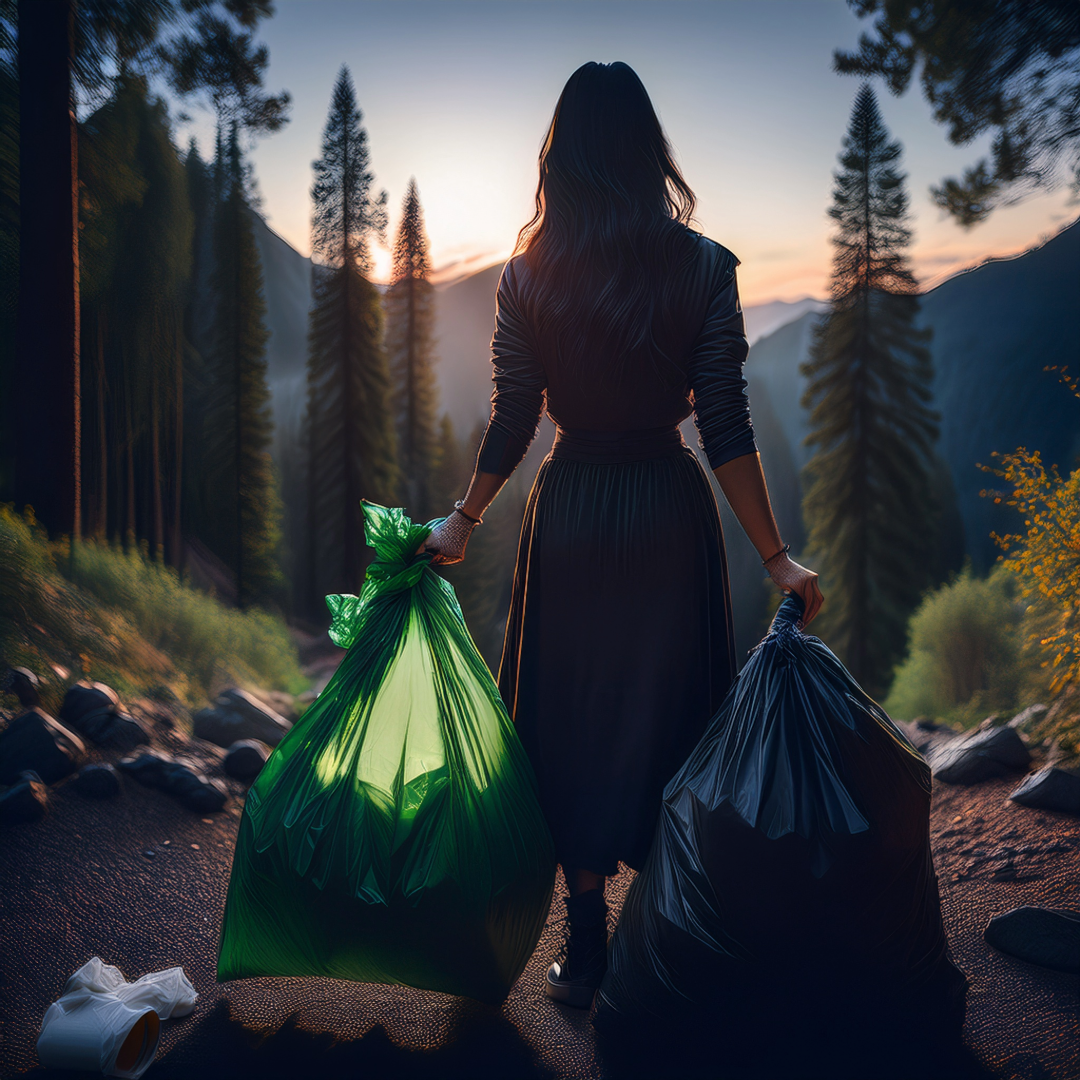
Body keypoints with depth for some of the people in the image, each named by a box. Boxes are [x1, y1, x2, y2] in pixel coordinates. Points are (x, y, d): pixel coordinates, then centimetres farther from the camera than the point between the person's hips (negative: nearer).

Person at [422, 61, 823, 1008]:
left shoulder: (528, 276, -4)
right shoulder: (704, 268, -8)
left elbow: (511, 423, 0)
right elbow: (726, 429, -10)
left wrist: (463, 521, 15)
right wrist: (776, 556, -4)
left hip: (570, 512, 1)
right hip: (670, 511, -1)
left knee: (576, 722, 13)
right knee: (666, 717, 13)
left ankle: (586, 954, 23)